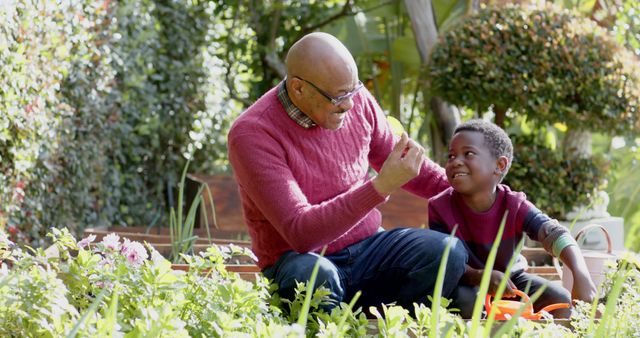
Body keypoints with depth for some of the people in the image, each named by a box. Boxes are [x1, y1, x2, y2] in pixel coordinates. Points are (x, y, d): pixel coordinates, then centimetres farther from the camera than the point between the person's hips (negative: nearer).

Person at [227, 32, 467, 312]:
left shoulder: (356, 100, -1)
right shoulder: (252, 134, -19)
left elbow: (398, 160, 20)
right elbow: (301, 233, -27)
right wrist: (381, 187, -34)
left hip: (368, 247, 5)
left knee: (450, 252, -21)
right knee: (313, 276, -41)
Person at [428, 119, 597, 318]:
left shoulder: (514, 205, -18)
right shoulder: (439, 208, -19)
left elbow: (555, 234, -32)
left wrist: (581, 275, -51)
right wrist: (483, 276, -44)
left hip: (512, 277, 2)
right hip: (469, 283, -2)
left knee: (561, 300, -18)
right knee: (465, 302, -35)